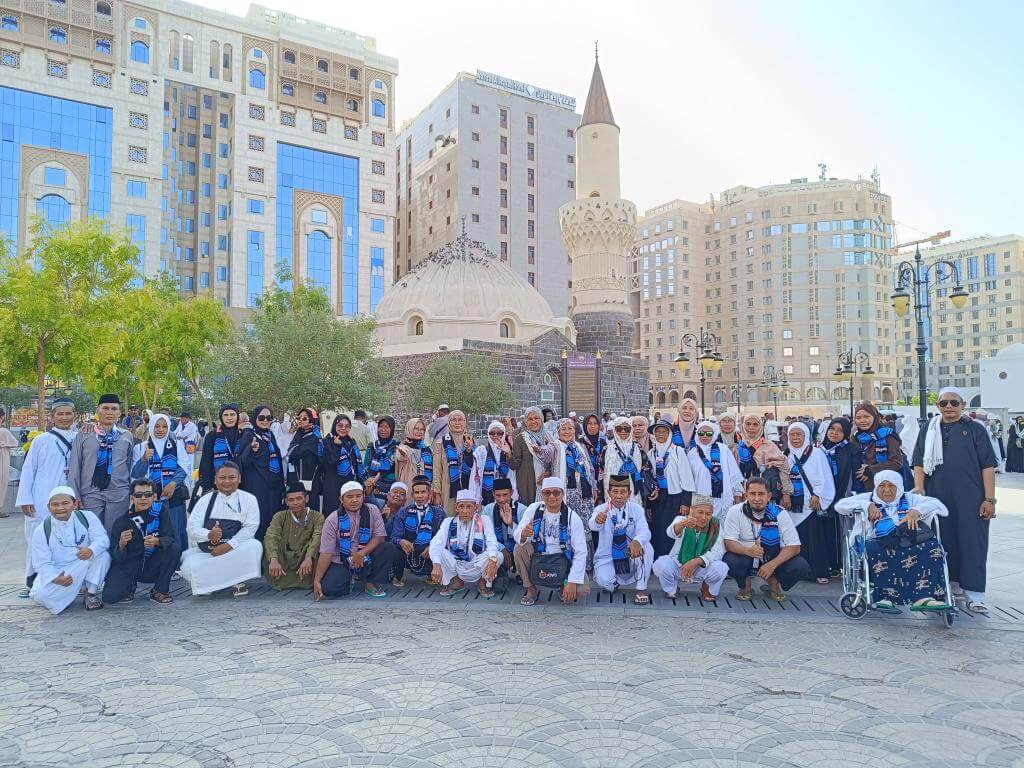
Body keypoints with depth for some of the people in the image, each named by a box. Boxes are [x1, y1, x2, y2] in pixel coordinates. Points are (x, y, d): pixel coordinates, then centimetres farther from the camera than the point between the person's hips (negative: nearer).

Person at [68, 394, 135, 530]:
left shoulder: (127, 437, 7)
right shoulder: (83, 436, 4)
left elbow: (131, 466, 9)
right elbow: (74, 467, 4)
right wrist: (75, 496, 0)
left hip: (119, 495, 1)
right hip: (90, 494, -1)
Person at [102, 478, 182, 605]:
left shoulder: (160, 510, -8)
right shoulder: (121, 521, -8)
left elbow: (172, 538, -15)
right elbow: (116, 558, -9)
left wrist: (157, 541, -37)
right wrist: (121, 544, -32)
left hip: (152, 568, 1)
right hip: (127, 567, -1)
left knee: (175, 549, -25)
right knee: (110, 596, -24)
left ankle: (160, 590, -4)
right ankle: (130, 586, 13)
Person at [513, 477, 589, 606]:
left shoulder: (573, 518, -15)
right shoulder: (534, 509, -10)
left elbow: (580, 552, -15)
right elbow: (517, 535, -16)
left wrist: (572, 582, -22)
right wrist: (523, 534, -42)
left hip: (564, 561, -2)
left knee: (580, 591, -26)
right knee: (520, 548, -25)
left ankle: (565, 585, 12)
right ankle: (531, 589, -4)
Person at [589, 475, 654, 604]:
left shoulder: (636, 509, -6)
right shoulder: (602, 510, -11)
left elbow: (644, 531, -22)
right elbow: (593, 526, -34)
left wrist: (637, 541, -47)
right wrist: (597, 520, -61)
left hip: (630, 557, 1)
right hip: (607, 559, -1)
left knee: (645, 547, -28)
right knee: (603, 581, -30)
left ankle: (641, 589, -12)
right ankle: (614, 583, 9)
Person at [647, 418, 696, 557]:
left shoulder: (678, 451, -1)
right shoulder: (650, 453, 10)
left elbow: (686, 477, -3)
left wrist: (685, 502, -8)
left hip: (674, 498, -3)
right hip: (656, 499, 3)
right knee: (657, 533, 1)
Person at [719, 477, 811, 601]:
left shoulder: (779, 513, -10)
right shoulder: (736, 512, -11)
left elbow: (794, 546, -13)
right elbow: (729, 542, -15)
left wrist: (772, 564, -28)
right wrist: (747, 550, -37)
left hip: (773, 558, 1)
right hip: (745, 558, -1)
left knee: (801, 567, -24)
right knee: (730, 561, -33)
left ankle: (774, 582, 10)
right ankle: (745, 585, 3)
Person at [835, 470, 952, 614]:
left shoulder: (909, 499, 27)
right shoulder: (868, 498, 22)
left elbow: (937, 505, 15)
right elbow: (840, 505, 10)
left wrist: (917, 511, -3)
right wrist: (867, 505, -3)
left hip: (910, 544, 2)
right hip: (880, 543, -2)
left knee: (931, 546, -28)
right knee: (874, 549, -36)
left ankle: (924, 597, -37)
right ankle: (883, 597, -40)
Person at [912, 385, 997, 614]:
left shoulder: (975, 430, 4)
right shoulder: (928, 431, 11)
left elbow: (988, 466, 1)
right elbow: (919, 462, 10)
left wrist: (989, 499, -6)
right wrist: (918, 486, -5)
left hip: (971, 500, -2)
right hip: (938, 498, 2)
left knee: (973, 545, -3)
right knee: (944, 543, 7)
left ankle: (974, 594, 2)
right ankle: (952, 584, 20)